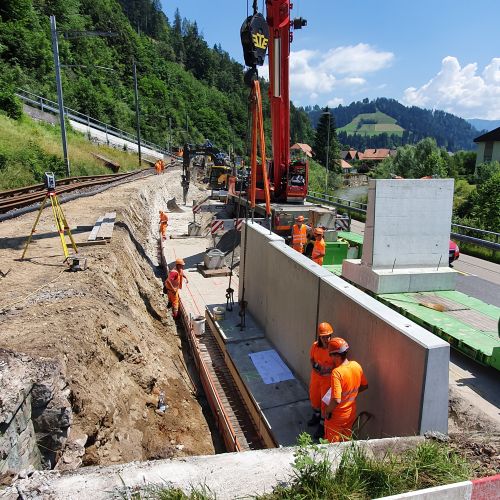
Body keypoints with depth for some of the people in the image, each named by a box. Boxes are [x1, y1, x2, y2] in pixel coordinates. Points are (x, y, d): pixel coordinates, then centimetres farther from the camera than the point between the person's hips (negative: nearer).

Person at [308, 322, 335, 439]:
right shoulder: (315, 346, -12)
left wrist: (327, 370, -27)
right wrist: (314, 365, -13)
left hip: (328, 378, -5)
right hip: (315, 376, 5)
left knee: (325, 402, 9)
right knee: (313, 396, 23)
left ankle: (322, 425, 32)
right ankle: (316, 416, 51)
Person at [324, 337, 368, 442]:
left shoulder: (336, 372, -32)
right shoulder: (356, 366, -11)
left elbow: (336, 400, -34)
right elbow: (365, 386, 6)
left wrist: (327, 411, -17)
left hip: (336, 417, -6)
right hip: (351, 414, 6)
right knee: (346, 441, 27)